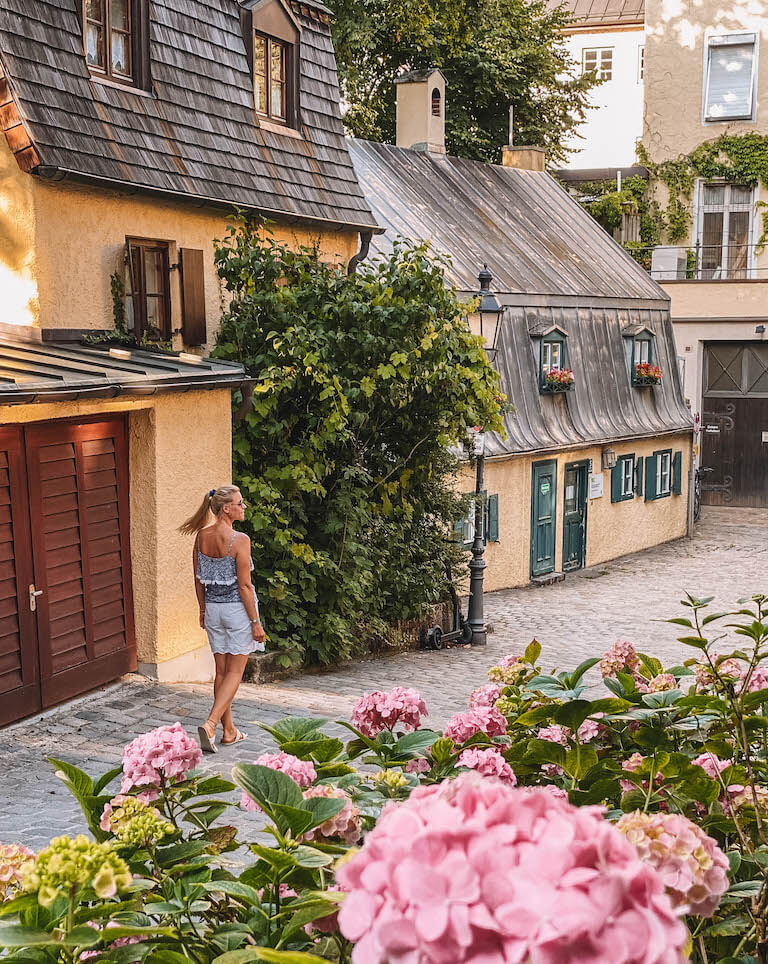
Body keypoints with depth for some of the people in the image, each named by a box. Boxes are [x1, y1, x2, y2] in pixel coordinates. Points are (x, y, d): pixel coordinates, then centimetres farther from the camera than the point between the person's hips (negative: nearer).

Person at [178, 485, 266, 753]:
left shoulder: (201, 536, -1)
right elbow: (244, 585, -17)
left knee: (222, 669, 14)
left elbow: (198, 579, 7)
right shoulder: (239, 540, -19)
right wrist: (255, 622, -11)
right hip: (238, 609, -6)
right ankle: (210, 724, -11)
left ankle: (229, 731, 22)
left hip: (213, 608, 6)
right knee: (235, 671, 4)